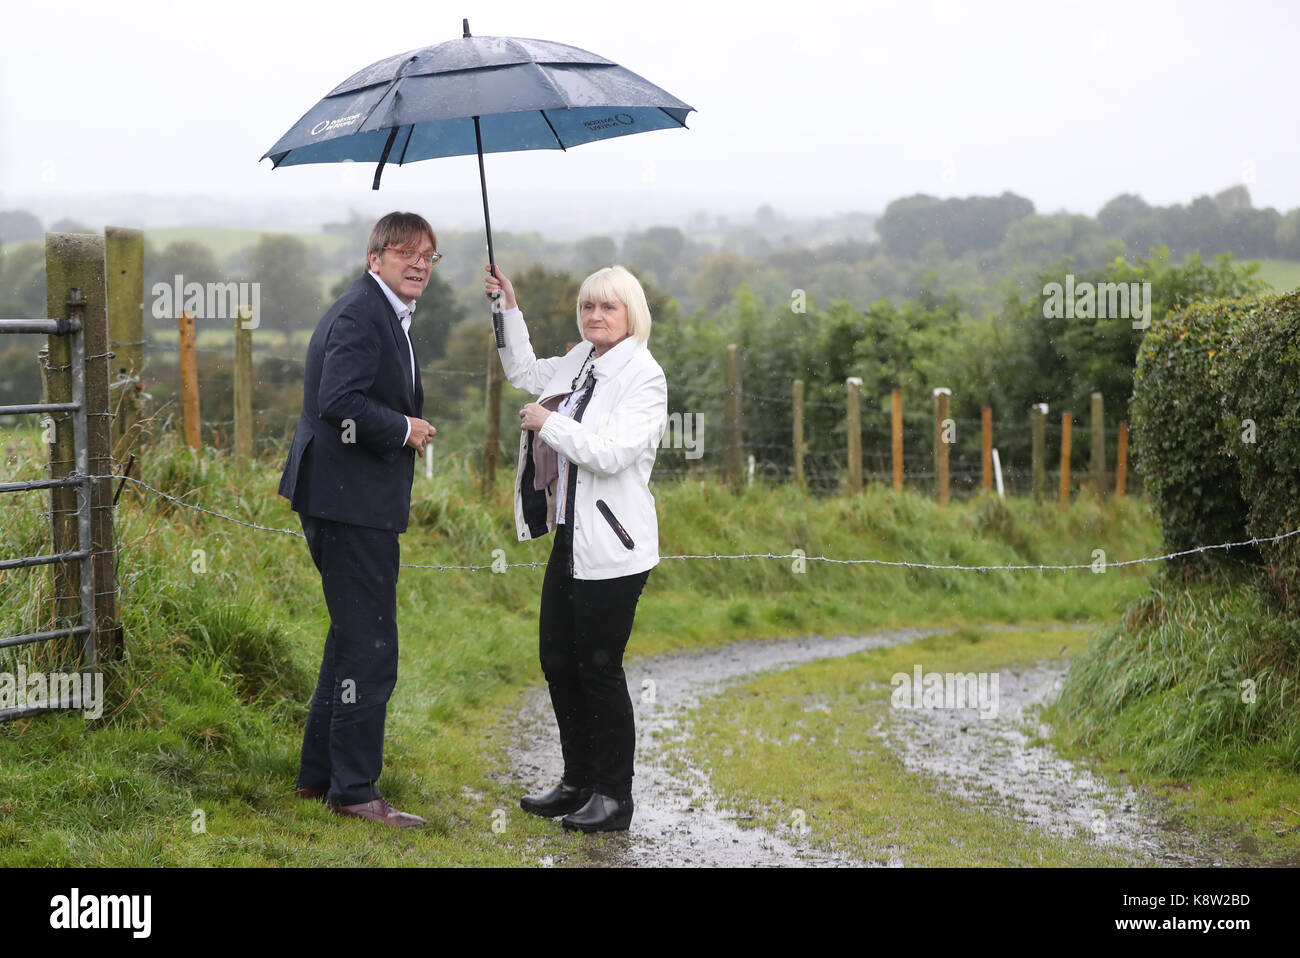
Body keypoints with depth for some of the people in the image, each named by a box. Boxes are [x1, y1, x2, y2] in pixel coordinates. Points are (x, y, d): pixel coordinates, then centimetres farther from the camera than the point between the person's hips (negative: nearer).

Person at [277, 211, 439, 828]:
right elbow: (339, 402, -27)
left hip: (356, 503, 11)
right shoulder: (360, 314, -16)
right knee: (369, 649, -6)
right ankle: (354, 790, 0)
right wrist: (404, 429, -17)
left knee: (351, 639, 19)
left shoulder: (384, 314, 18)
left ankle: (319, 775, 29)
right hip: (352, 505, -11)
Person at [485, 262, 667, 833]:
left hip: (613, 545, -9)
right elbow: (524, 373, 31)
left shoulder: (644, 378, -14)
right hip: (572, 537, 9)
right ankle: (579, 782, 26)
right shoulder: (580, 363, 10)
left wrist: (548, 423, -16)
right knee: (557, 659, 13)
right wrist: (509, 308, 22)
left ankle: (614, 797, 9)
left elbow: (610, 453, -25)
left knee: (599, 667, -3)